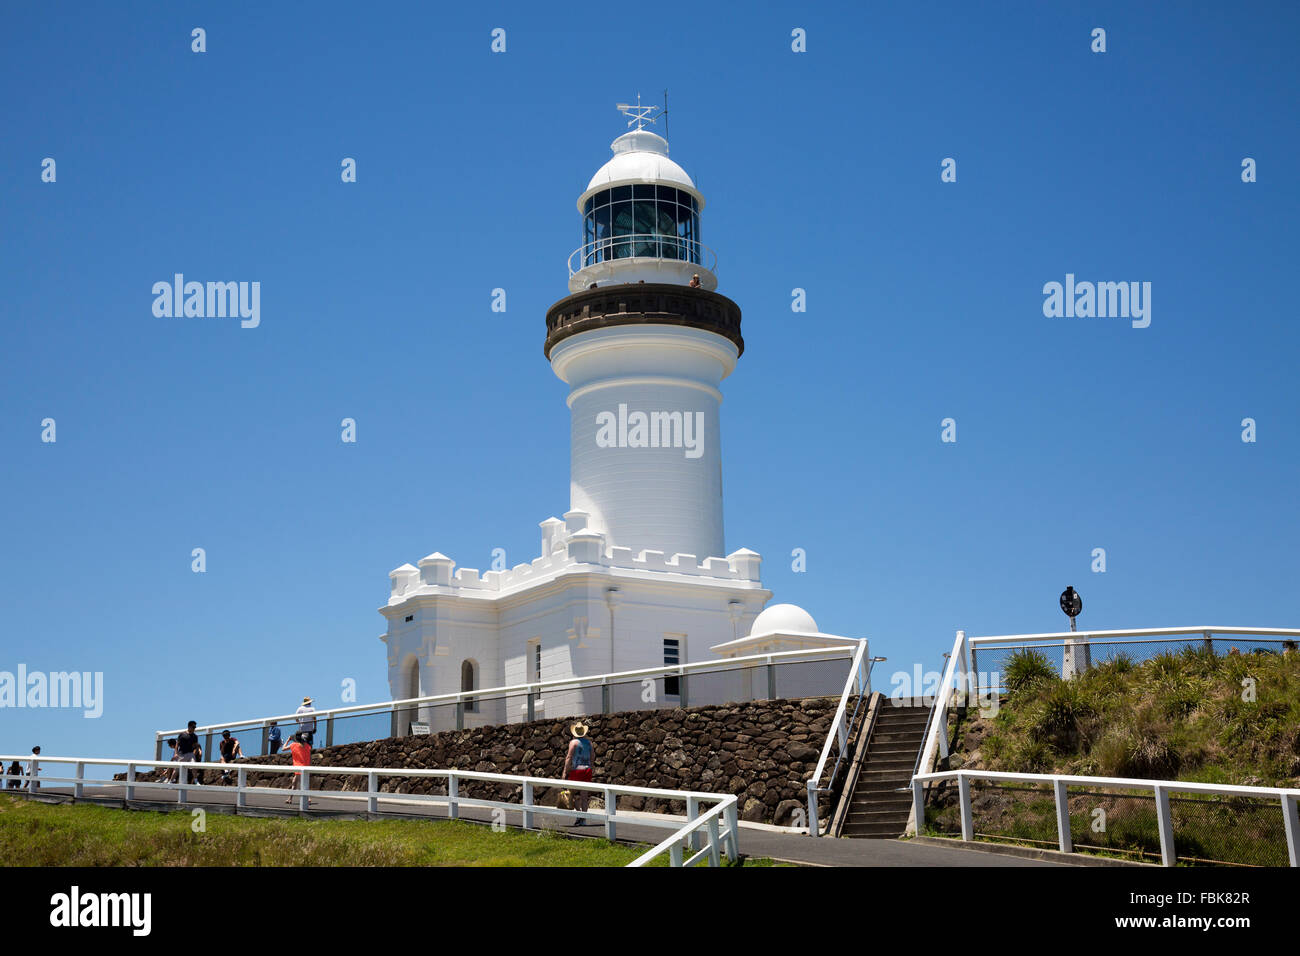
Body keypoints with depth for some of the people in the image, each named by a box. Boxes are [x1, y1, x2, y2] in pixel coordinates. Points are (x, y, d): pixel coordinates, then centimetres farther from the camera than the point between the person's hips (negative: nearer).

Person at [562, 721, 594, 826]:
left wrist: (565, 772, -8)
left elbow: (569, 758, -10)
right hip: (587, 770, 4)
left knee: (575, 795, 4)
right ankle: (584, 819, 4)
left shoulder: (574, 742, -6)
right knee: (584, 796, 5)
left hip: (576, 770, -4)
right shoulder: (589, 742, 10)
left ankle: (579, 813, -13)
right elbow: (591, 758, 12)